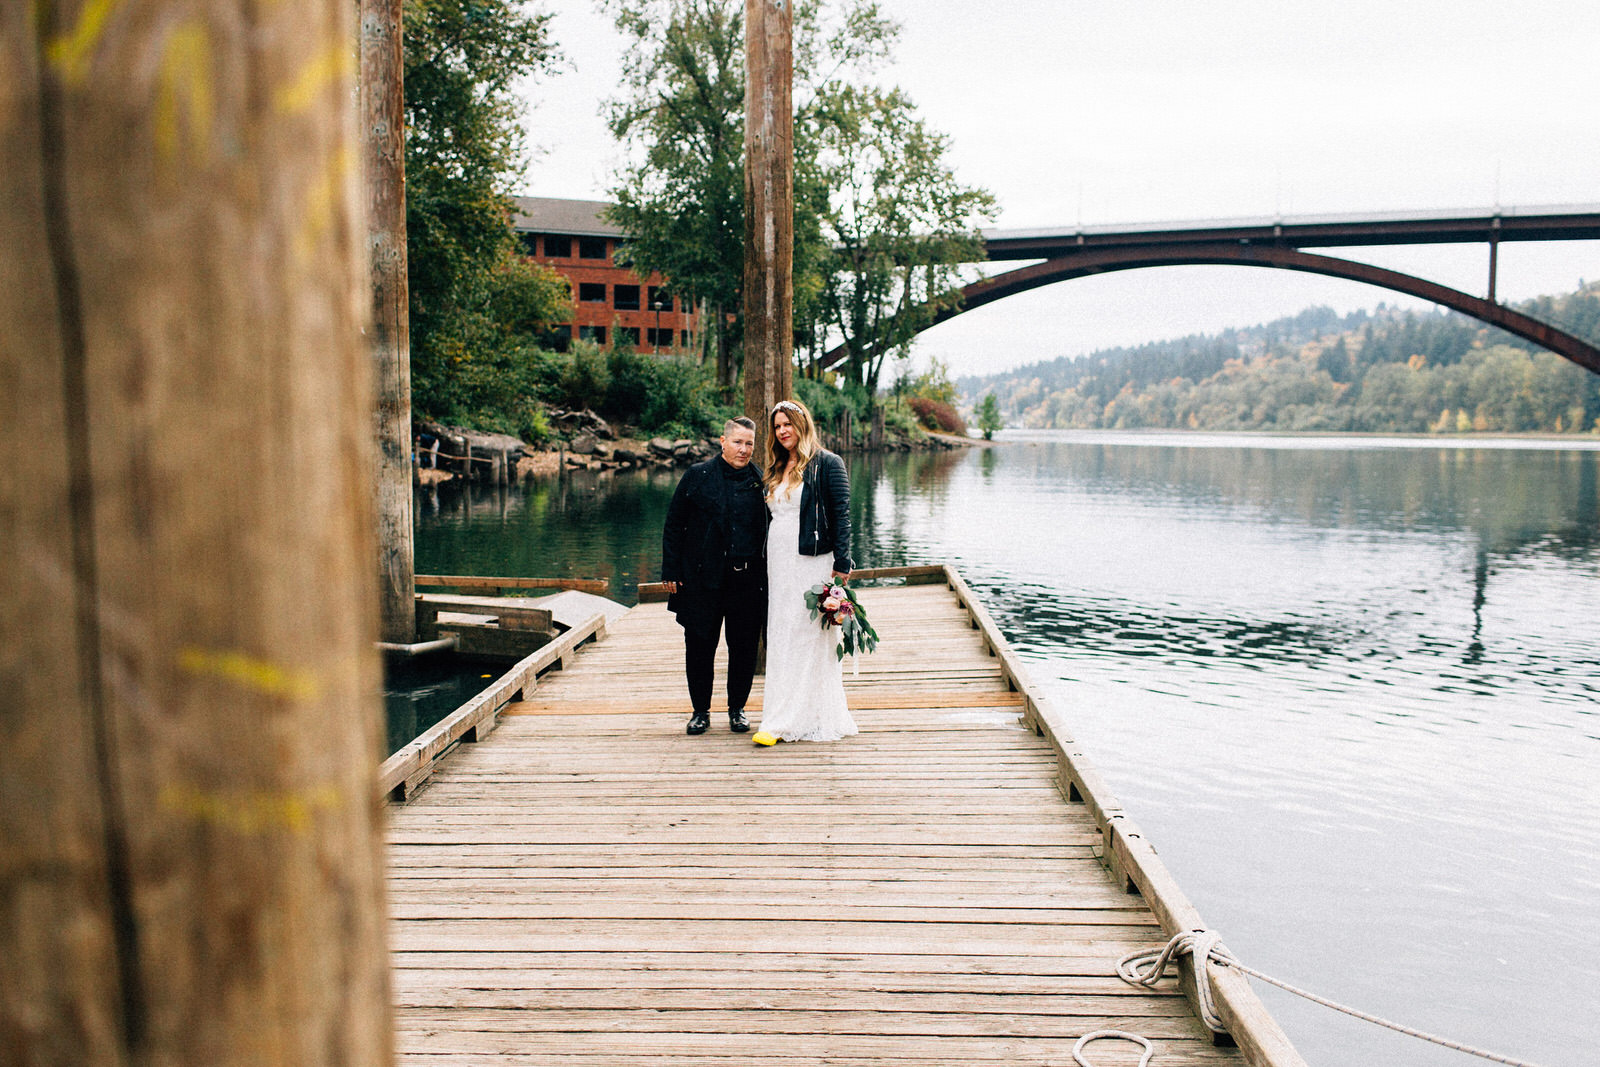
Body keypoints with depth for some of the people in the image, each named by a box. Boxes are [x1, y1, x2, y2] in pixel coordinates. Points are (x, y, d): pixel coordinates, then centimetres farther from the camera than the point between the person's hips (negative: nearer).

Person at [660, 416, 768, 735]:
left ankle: (737, 709, 24)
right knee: (699, 647, 7)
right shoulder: (697, 476, 1)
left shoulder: (760, 481, 6)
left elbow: (766, 531, 10)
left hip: (748, 581, 1)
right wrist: (671, 572, -3)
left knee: (744, 649, 7)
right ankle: (700, 710, 23)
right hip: (703, 580, -1)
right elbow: (673, 526, 2)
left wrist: (767, 577, 5)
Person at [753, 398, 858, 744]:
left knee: (811, 635, -3)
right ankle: (780, 720, 11)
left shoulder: (827, 463, -4)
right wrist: (766, 562, 13)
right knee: (781, 637, 6)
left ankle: (816, 716, 3)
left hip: (812, 561, -6)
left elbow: (841, 515, -8)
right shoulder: (776, 471, 17)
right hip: (779, 563, 7)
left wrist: (841, 565, -14)